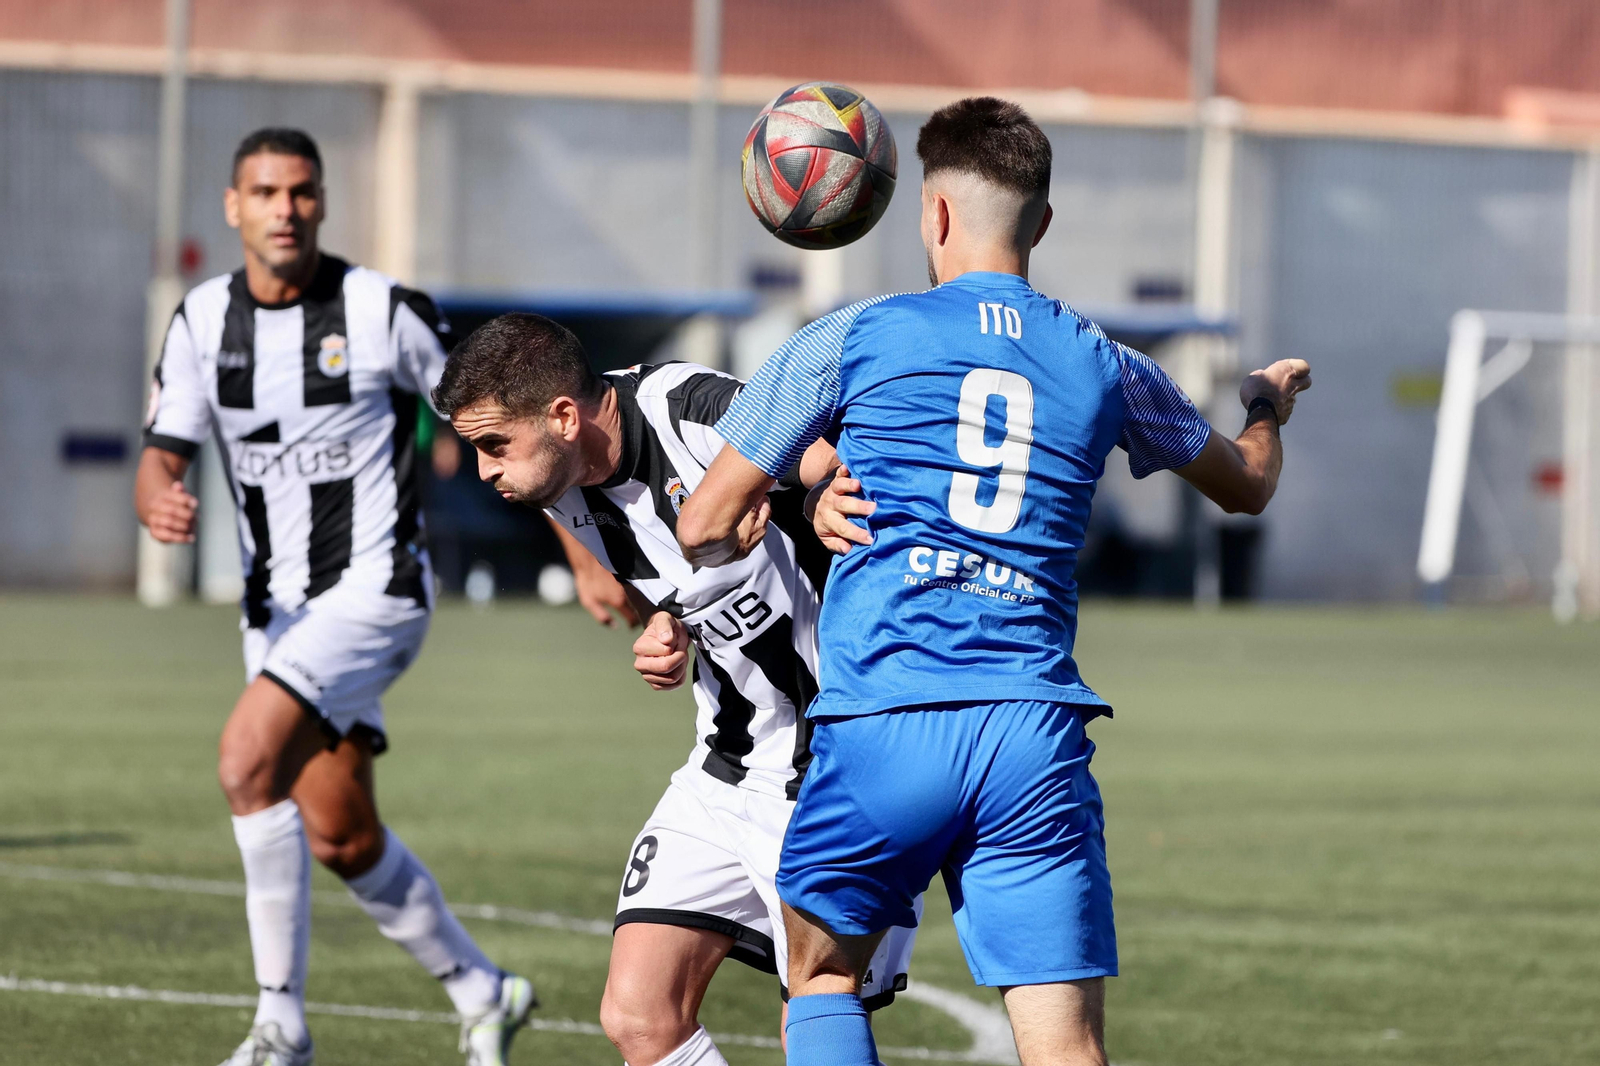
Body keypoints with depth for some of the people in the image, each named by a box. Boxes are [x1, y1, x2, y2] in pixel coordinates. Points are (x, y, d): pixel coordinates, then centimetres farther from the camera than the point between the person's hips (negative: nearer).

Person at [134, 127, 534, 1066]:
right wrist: (160, 503, -24)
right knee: (342, 838, 8)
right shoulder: (204, 321, 2)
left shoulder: (385, 310, -10)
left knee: (249, 758, -24)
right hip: (279, 607, 6)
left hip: (374, 588, -6)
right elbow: (162, 457, 2)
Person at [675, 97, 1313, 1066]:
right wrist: (1269, 405, 57)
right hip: (1037, 736, 2)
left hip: (885, 726, -2)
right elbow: (1247, 485, 33)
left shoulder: (853, 340, 5)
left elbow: (706, 529, 9)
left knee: (822, 976, 21)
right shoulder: (1106, 368, 13)